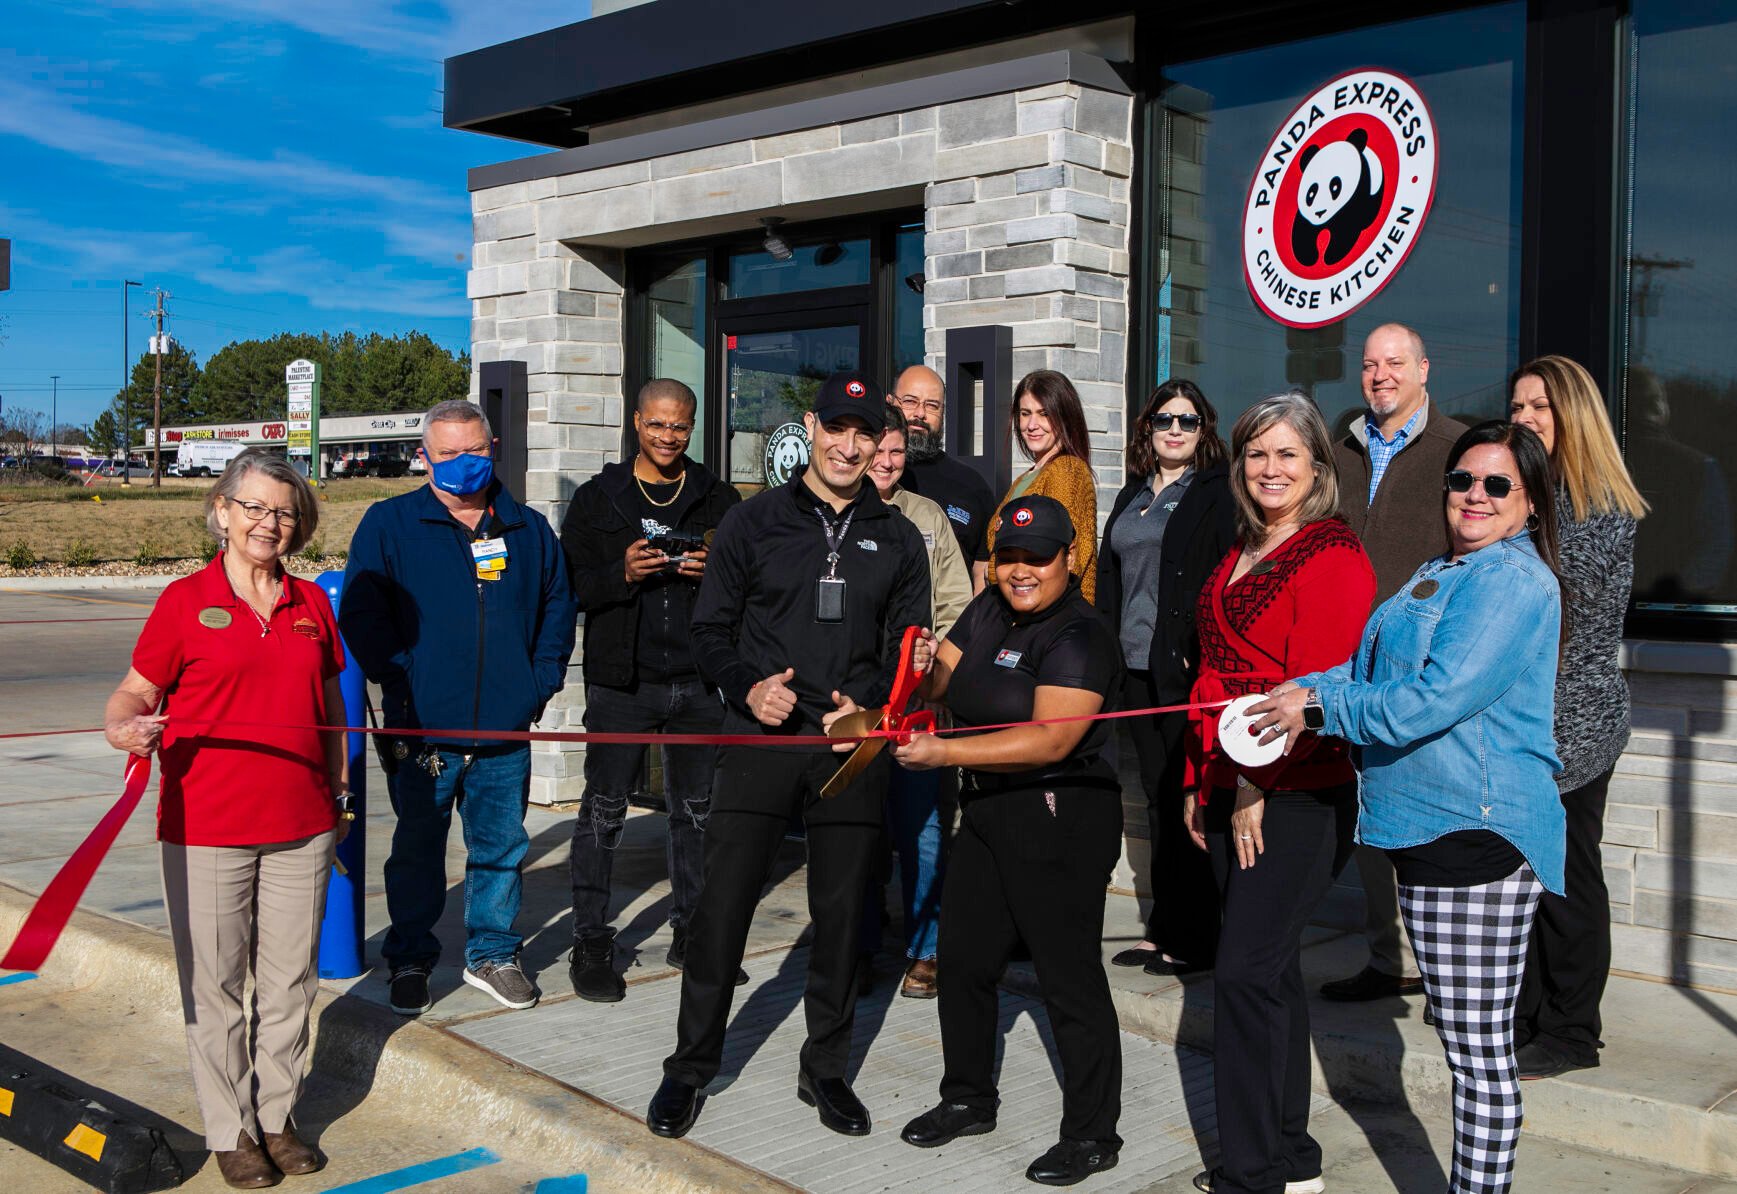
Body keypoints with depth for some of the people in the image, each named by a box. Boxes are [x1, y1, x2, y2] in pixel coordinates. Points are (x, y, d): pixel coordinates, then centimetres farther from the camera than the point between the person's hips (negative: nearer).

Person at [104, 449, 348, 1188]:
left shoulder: (312, 603, 8)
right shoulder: (186, 600, -3)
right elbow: (136, 692, 1)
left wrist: (339, 791, 16)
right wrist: (124, 728, -21)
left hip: (300, 825, 3)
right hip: (206, 826, -3)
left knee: (290, 980, 11)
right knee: (215, 985, 6)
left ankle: (278, 1119, 27)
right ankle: (230, 1130, 21)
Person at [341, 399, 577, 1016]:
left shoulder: (528, 529, 9)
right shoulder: (389, 524, 0)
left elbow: (559, 606, 17)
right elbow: (360, 612, -4)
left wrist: (542, 680, 6)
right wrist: (400, 681, -12)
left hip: (505, 732, 3)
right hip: (422, 730, -2)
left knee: (501, 848, 11)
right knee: (417, 850, 9)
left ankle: (492, 955, 27)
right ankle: (410, 961, 24)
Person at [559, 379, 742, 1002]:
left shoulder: (719, 499, 10)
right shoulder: (597, 498, 5)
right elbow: (568, 586, 0)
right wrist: (623, 574, -17)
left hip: (699, 681, 2)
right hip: (622, 681, -2)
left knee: (697, 809, 10)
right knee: (604, 810, -1)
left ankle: (692, 931, 24)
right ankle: (590, 943, 9)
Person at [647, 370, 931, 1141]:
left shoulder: (897, 540, 10)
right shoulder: (753, 522, 5)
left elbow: (908, 647, 11)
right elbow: (710, 631, 6)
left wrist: (866, 702, -8)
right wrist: (748, 686, -13)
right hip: (760, 739, -1)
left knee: (841, 912, 8)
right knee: (722, 906, -1)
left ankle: (825, 1069, 24)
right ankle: (690, 1068, 14)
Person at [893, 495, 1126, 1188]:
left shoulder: (1081, 638, -17)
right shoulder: (989, 612, 8)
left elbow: (1050, 740, -26)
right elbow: (941, 677, 10)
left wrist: (942, 753, -28)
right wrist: (925, 670, -14)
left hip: (1061, 823, -9)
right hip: (987, 814, 9)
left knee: (1069, 977, 0)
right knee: (965, 960, 16)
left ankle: (1092, 1135, 14)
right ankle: (969, 1101, 34)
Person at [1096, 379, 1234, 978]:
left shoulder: (1218, 491, -3)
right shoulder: (1132, 495, 18)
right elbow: (1109, 576, 19)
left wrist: (1202, 653, -17)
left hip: (1187, 667, -7)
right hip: (1135, 665, 7)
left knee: (1186, 796, -3)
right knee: (1158, 795, 12)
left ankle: (1192, 938, 6)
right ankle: (1163, 928, 20)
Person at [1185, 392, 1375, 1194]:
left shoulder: (1333, 557, -11)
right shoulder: (1241, 555, 17)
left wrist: (1259, 785, -15)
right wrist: (1200, 780, 17)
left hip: (1295, 797, -8)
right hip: (1230, 789, 8)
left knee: (1246, 971, -7)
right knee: (1269, 969, 13)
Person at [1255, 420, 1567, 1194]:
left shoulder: (1513, 580, -13)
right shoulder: (1439, 573, 19)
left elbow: (1435, 698, -22)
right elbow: (1375, 668, 17)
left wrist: (1320, 709, -13)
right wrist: (1306, 689, -2)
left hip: (1479, 833, -10)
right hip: (1429, 829, 10)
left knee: (1479, 1052, -2)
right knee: (1465, 1043, 19)